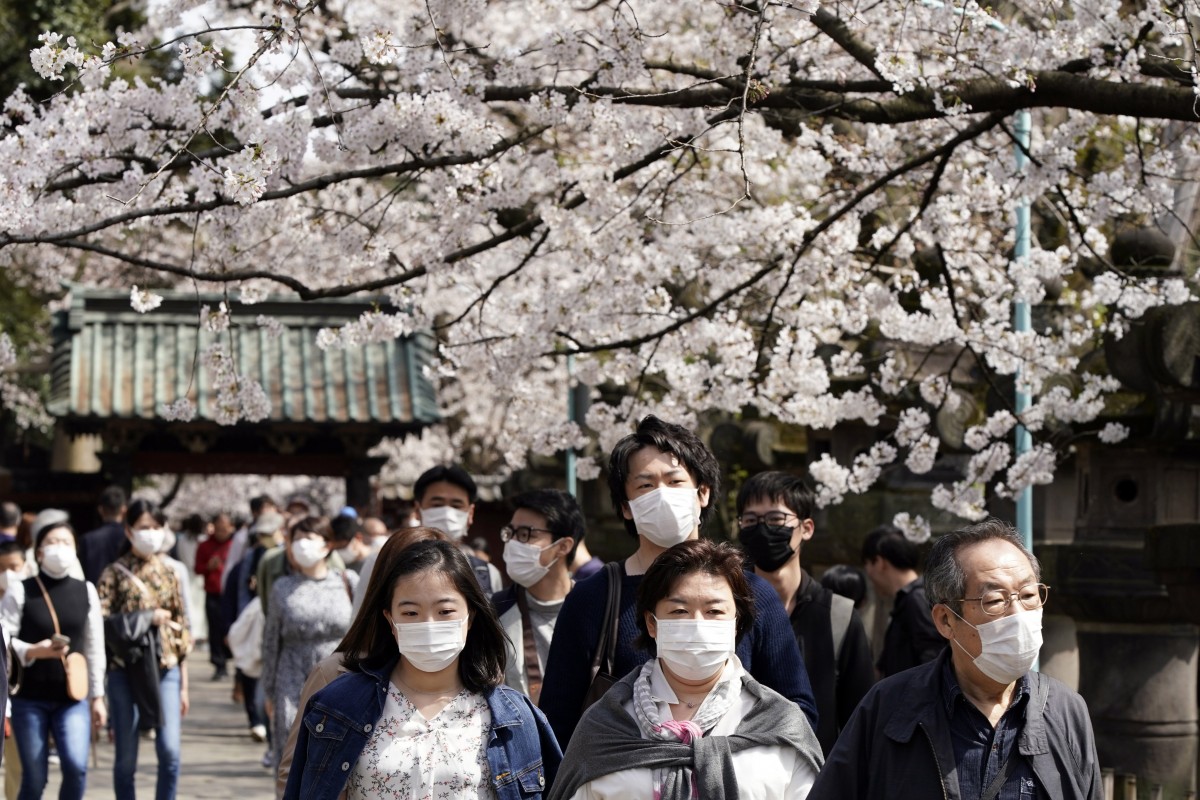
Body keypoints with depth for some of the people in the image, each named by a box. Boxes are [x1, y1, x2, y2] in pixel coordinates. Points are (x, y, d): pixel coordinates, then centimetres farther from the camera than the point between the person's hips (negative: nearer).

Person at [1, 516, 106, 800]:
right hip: (29, 698, -2)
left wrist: (97, 696, 8)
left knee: (76, 766, -16)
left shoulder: (86, 591, 7)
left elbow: (94, 647, 9)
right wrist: (33, 651, -24)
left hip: (73, 698, 2)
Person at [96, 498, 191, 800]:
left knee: (170, 750, -11)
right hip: (125, 670, -2)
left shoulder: (168, 574, 11)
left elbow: (180, 629, 12)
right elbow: (101, 623, -8)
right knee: (126, 757, 2)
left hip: (164, 670, 2)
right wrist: (147, 618, -12)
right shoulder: (114, 573, 2)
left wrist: (184, 684, 10)